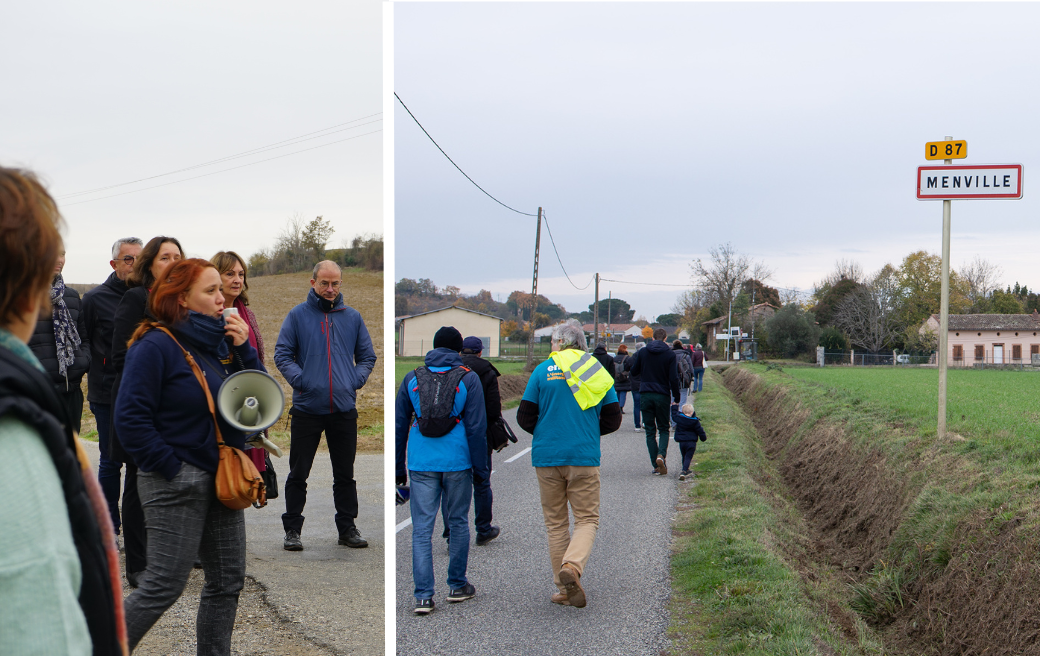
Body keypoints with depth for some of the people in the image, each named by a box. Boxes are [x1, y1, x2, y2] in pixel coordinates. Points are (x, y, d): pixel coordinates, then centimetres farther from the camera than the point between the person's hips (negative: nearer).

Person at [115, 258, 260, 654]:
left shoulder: (221, 341, 9)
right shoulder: (156, 346, -12)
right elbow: (130, 417, -16)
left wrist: (244, 349, -3)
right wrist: (171, 468, -16)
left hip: (221, 477, 8)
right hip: (178, 482, -8)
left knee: (228, 580, 11)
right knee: (164, 585, -4)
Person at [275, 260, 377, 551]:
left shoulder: (352, 317, 9)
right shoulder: (297, 315, 2)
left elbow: (367, 356, 15)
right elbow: (282, 354, 1)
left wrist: (355, 380, -1)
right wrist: (299, 379, -13)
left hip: (344, 409, 2)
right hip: (307, 408, -2)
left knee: (345, 473, 10)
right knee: (298, 473, 3)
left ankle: (347, 527, 20)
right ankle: (292, 529, 14)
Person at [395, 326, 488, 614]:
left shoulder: (411, 378, 6)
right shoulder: (468, 378, -1)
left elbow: (399, 426, 9)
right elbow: (476, 428, -3)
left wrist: (398, 468, 16)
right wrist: (481, 468, 4)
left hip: (421, 464, 1)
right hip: (457, 462, -1)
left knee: (421, 528, 1)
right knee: (458, 523, 13)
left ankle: (423, 596, -5)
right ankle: (457, 586, 22)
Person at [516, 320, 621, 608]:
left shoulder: (543, 370, -2)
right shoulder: (597, 371, 3)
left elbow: (525, 417, -1)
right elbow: (612, 419, 5)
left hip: (547, 457, 0)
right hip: (585, 457, 0)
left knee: (556, 522, 10)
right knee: (587, 519, 6)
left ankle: (565, 588, 10)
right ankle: (572, 566, -21)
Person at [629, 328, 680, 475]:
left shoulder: (642, 352, 1)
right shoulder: (670, 354, -4)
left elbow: (634, 372, 9)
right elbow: (673, 378, -8)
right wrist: (676, 397, 2)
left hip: (645, 395, 1)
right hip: (662, 395, -1)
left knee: (650, 431, 7)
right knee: (664, 429, 12)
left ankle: (656, 465, 1)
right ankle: (661, 455, -15)